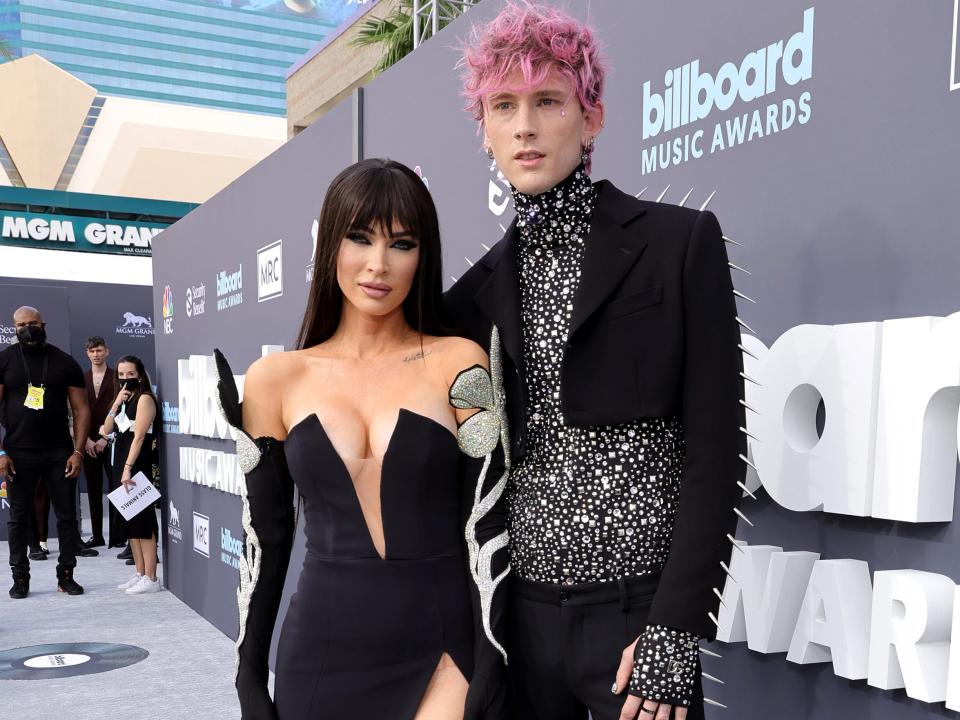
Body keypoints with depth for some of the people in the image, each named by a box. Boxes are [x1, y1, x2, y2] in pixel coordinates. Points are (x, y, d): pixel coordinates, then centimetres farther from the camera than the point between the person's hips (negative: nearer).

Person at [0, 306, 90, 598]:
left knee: (67, 515, 4)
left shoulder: (65, 362, 3)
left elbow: (81, 409, 3)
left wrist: (77, 451, -6)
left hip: (60, 452, 1)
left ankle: (66, 575, 14)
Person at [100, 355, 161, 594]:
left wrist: (129, 468, -22)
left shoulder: (145, 398, -9)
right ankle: (140, 574, 18)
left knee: (142, 521, -7)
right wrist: (115, 404, -4)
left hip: (137, 467, -9)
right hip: (121, 465, 9)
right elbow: (106, 430, 9)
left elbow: (139, 436, -16)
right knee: (129, 522, 11)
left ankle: (151, 579, -4)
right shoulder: (123, 400, 16)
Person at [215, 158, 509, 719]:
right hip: (320, 659, 2)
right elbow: (264, 538, 6)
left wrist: (489, 672, -10)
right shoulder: (277, 378, 2)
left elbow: (486, 525, -6)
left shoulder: (457, 363, -4)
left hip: (442, 656, -2)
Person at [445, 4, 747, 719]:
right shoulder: (494, 275, 8)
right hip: (526, 607, 4)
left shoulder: (680, 241, -6)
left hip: (639, 609, -4)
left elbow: (714, 451, -10)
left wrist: (675, 628, -14)